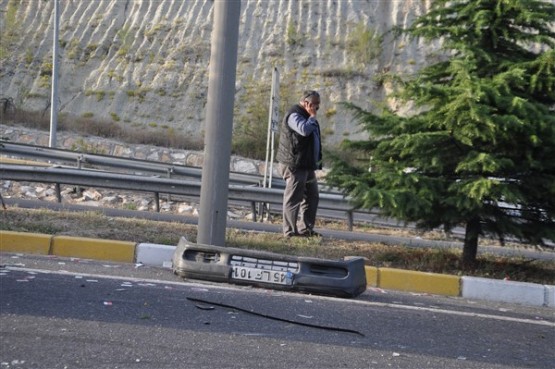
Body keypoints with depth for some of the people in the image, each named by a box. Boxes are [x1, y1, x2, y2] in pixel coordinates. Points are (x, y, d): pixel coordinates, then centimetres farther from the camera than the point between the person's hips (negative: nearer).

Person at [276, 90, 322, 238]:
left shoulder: (307, 116, 21)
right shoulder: (294, 115, -11)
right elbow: (304, 130, -31)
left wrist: (317, 161, 21)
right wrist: (312, 116, -13)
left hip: (307, 165, 10)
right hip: (295, 165, -10)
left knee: (312, 197, 11)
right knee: (293, 199, -7)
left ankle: (306, 229, 18)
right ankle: (290, 231, -3)